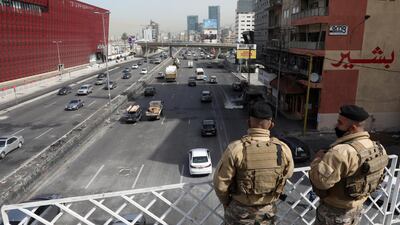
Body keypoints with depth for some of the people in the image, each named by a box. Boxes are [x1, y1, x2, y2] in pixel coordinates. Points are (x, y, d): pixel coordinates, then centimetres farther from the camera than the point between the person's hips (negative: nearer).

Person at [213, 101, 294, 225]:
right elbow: (287, 174, 2)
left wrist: (226, 202, 3)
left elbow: (220, 182, -17)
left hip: (240, 210, -2)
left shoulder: (235, 149, -26)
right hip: (268, 210, 2)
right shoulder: (283, 149, -18)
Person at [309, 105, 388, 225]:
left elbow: (320, 180, -35)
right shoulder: (377, 148, -1)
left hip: (335, 212, -8)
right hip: (357, 209, 8)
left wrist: (319, 158, -18)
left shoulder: (342, 152, -32)